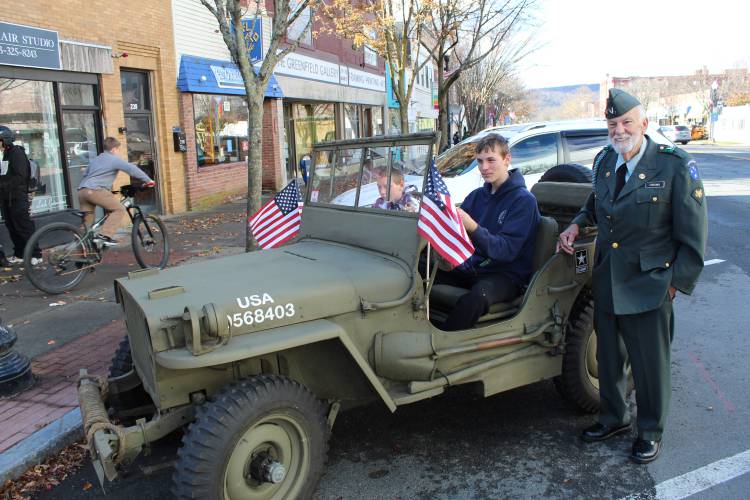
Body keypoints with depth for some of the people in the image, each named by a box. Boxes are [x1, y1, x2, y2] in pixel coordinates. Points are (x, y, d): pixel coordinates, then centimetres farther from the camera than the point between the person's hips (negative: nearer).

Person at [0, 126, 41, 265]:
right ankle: (19, 254, 17)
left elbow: (20, 177, -17)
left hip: (17, 198, -8)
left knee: (24, 227, -6)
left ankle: (36, 255, -1)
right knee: (12, 228, 10)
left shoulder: (17, 153, -10)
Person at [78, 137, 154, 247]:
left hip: (82, 190, 9)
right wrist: (148, 180, -3)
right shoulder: (114, 159, 5)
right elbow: (132, 169, -7)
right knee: (119, 209, -6)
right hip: (95, 190, -9)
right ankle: (104, 235, -17)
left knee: (86, 222, 16)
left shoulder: (95, 159, 31)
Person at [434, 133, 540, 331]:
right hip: (473, 267, 6)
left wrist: (473, 228, -34)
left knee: (478, 295, -38)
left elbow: (507, 250, -19)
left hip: (507, 275, -6)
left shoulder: (523, 200, -9)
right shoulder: (477, 195, 11)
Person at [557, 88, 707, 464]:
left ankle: (650, 431, 31)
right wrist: (577, 224, 3)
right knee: (609, 357, 19)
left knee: (650, 364, 9)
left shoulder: (675, 166, -12)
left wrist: (676, 282, -11)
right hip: (606, 281, 6)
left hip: (648, 286, -5)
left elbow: (693, 235, -9)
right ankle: (613, 417, 40)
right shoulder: (603, 161, 5)